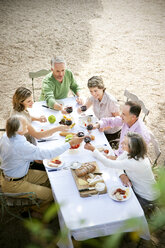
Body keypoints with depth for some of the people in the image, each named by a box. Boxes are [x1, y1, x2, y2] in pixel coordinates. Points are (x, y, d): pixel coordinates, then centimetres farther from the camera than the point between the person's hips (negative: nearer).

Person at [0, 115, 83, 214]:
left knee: (48, 177, 14)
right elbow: (48, 153, -32)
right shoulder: (21, 146, -36)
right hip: (14, 184, -9)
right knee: (50, 195, -6)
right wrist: (71, 143, -26)